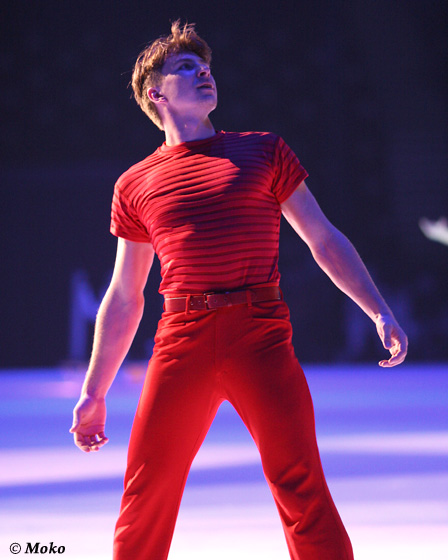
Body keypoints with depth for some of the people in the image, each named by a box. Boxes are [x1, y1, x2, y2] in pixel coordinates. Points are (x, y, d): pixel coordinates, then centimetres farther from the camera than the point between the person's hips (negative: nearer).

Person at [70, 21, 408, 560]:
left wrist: (379, 312, 3)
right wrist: (94, 393, 20)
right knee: (146, 493, -2)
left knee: (299, 483, -10)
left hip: (261, 334, -1)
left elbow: (325, 239, 14)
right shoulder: (136, 185, 15)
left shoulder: (263, 151, 15)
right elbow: (123, 298, 20)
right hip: (182, 339, 1)